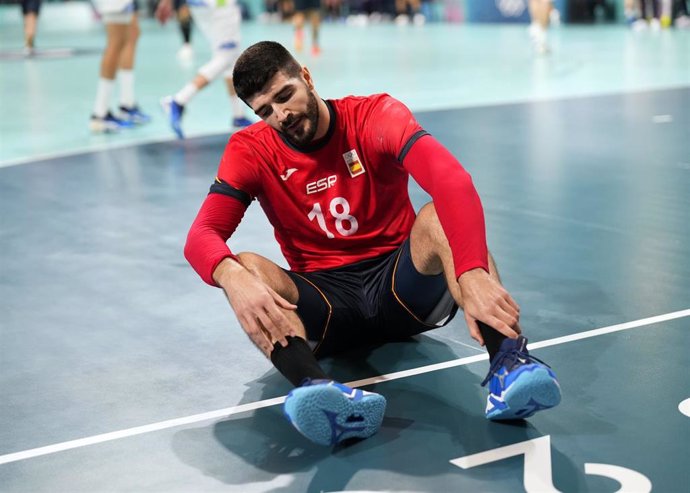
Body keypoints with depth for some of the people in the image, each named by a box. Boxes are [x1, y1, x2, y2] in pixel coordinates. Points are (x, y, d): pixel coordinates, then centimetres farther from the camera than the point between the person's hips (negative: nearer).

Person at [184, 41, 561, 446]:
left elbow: (451, 180, -28)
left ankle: (509, 360, -50)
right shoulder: (251, 151, -2)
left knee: (439, 217, -30)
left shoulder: (375, 115, -10)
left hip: (399, 284, -1)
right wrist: (234, 278, -42)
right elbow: (202, 237, -16)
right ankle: (318, 388, -56)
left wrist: (473, 274, -46)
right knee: (247, 266, -28)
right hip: (324, 299, 1)